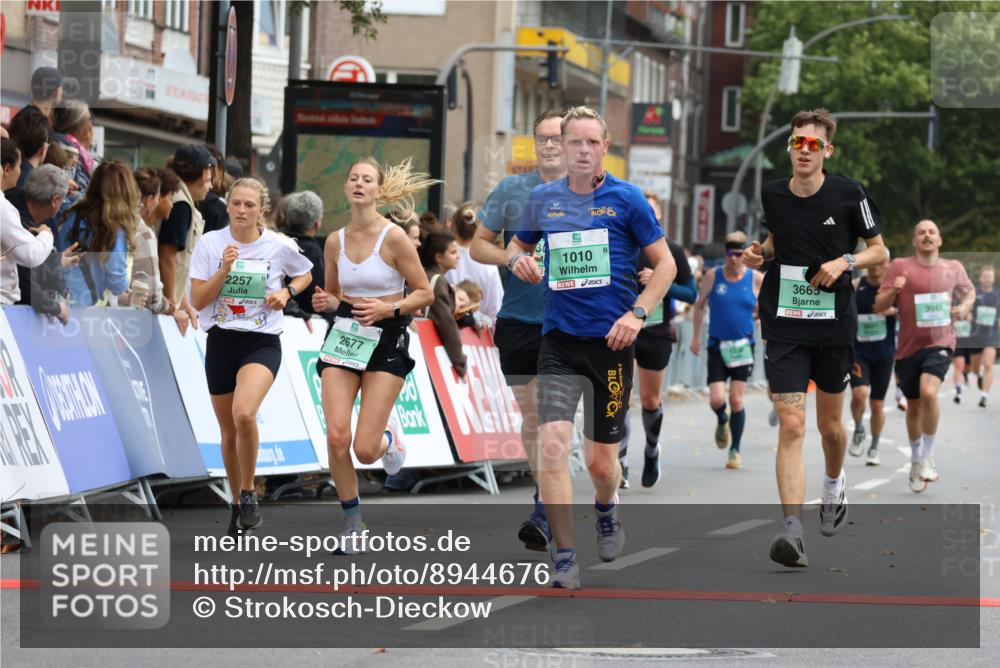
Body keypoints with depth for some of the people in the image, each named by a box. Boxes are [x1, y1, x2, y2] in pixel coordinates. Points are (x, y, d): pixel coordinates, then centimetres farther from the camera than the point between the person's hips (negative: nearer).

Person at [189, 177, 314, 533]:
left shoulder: (280, 246, -4)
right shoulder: (209, 243, -3)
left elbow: (304, 275, 17)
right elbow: (197, 301, -6)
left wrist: (286, 292, -3)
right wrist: (224, 269, -18)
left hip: (262, 343, -3)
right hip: (221, 342, 3)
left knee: (244, 414, -29)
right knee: (229, 433, 11)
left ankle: (249, 493, -9)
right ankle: (237, 503, 33)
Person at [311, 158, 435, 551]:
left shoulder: (393, 237, -9)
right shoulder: (335, 241, 5)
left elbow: (424, 293, -4)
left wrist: (388, 309, -19)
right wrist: (326, 302, -4)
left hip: (386, 341, -4)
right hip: (344, 337, 4)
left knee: (365, 450, -9)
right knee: (337, 437, -11)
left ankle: (388, 438, 30)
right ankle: (352, 524, 7)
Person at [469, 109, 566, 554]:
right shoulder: (511, 190, 5)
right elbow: (477, 246, 9)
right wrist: (512, 258, -10)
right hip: (518, 319, 2)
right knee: (530, 414, 8)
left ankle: (544, 512, -11)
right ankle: (547, 498, 22)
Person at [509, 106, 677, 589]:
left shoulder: (626, 198, -1)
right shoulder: (542, 199, 6)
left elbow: (665, 263, 2)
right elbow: (519, 244, 23)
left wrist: (637, 313, -11)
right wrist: (519, 259, -1)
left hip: (611, 340, -1)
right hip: (558, 341, 1)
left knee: (601, 459, 7)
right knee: (552, 442, -17)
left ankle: (606, 511, 43)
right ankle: (565, 560, -12)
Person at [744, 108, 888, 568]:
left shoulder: (849, 194, -6)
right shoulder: (772, 195, 1)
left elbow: (879, 251, 3)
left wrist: (844, 262, -15)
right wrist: (761, 252, 0)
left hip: (834, 326, 0)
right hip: (784, 327, 0)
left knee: (830, 424, 15)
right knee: (791, 426, -12)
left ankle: (834, 484, 49)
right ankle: (793, 531, -19)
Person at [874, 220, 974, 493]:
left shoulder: (953, 268, 4)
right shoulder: (900, 266, -2)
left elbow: (969, 291, 25)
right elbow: (879, 306, -2)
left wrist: (965, 306, 2)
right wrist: (894, 290, -22)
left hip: (940, 342, -1)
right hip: (909, 346, 1)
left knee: (928, 392, -25)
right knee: (913, 406, 11)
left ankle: (928, 457, -9)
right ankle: (915, 460, 34)